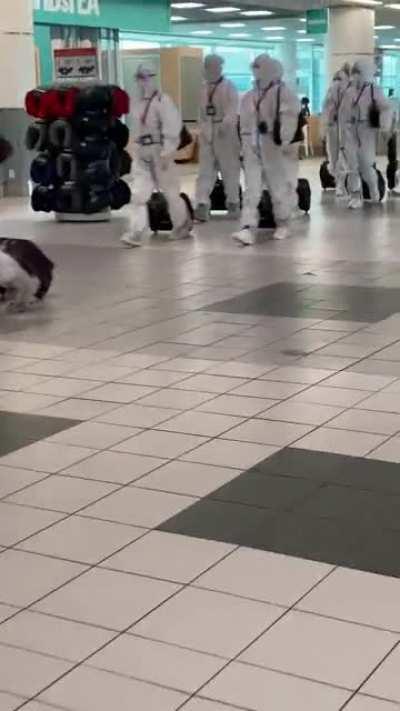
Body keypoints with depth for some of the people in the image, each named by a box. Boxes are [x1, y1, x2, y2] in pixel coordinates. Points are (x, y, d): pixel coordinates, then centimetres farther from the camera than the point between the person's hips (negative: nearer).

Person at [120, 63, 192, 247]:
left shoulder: (162, 101, -13)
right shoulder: (138, 103, 11)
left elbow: (171, 129, -18)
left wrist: (166, 154, -21)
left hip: (159, 152, -7)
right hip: (141, 153, 7)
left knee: (170, 191, 7)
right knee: (138, 194, -3)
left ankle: (182, 224, 27)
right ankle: (136, 233, -6)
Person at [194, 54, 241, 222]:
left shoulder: (229, 87, -7)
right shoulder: (204, 88, 12)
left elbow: (233, 110, -19)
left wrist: (225, 124, -34)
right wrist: (202, 129, 12)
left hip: (226, 134, -5)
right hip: (207, 134, 5)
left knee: (230, 171, 4)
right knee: (205, 171, -3)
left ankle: (233, 203, 16)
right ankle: (202, 205, -9)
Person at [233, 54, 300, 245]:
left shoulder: (284, 94, -8)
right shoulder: (249, 97, 10)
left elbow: (289, 121, -15)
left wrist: (285, 143, -21)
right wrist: (245, 145, 14)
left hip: (275, 150, -5)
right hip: (253, 149, 5)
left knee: (280, 188, 7)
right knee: (251, 190, -4)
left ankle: (282, 224, 26)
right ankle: (248, 229, -9)